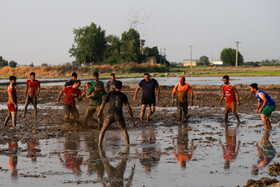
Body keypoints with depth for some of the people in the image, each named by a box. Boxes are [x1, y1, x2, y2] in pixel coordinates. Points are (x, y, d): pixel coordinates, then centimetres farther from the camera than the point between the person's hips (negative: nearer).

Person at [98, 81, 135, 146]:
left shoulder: (110, 94, 13)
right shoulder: (123, 95, 9)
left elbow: (103, 103, 9)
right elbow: (128, 107, 3)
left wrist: (99, 112, 27)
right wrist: (132, 118, 8)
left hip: (110, 115, 1)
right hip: (119, 116, -1)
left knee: (103, 130, 18)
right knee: (124, 130, 20)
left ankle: (99, 144, 0)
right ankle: (128, 145, 8)